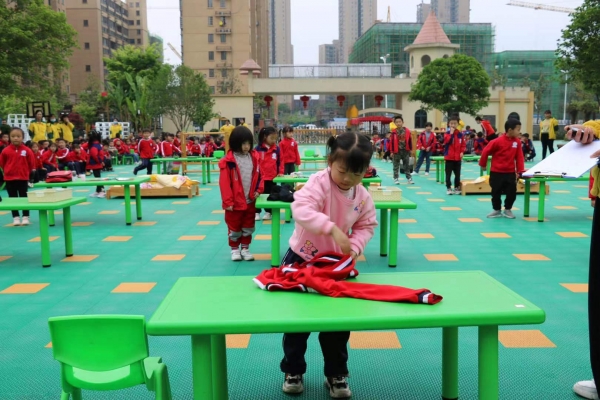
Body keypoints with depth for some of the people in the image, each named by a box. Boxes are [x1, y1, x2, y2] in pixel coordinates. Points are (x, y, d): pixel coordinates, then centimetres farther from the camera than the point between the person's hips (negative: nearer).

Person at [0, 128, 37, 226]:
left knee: (24, 197, 5)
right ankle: (16, 217, 16)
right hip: (9, 178, 1)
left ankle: (26, 217, 12)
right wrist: (8, 171, 8)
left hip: (23, 178, -1)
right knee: (13, 198, 8)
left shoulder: (27, 150, -6)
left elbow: (32, 163, 2)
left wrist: (31, 175, 5)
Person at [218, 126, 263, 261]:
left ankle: (245, 248, 28)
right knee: (234, 228, 10)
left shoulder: (254, 157, 1)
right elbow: (225, 182, -13)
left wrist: (258, 190, -3)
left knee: (248, 227, 14)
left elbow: (259, 175, 12)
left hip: (250, 201, 4)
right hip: (235, 202, -4)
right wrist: (228, 201, -14)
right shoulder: (228, 160, -13)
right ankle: (235, 249, 25)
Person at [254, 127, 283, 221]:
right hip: (260, 177, -2)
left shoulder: (277, 149, -1)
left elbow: (280, 161, 7)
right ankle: (257, 212, 19)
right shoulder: (258, 149, -9)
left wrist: (280, 172, 0)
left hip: (272, 178, 2)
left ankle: (268, 212, 24)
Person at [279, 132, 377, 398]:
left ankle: (336, 375, 30)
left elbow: (366, 226, 2)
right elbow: (300, 209, -37)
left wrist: (355, 247, -19)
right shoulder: (319, 182, -22)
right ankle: (293, 371, 29)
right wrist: (332, 228, -47)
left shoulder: (363, 197, -7)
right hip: (302, 258, -3)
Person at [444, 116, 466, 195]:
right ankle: (448, 188, 10)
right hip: (449, 157, -2)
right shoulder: (447, 133, -3)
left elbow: (463, 144, 7)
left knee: (457, 174, 8)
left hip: (458, 158, 2)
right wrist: (451, 133, -22)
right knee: (448, 174, 2)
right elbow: (446, 141, -22)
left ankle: (457, 188, 19)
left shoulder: (460, 134, 4)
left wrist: (462, 152, -6)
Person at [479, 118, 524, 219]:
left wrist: (520, 170, -4)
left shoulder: (517, 142, -2)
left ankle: (508, 210, 21)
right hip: (496, 172, -3)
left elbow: (519, 156, 1)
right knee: (496, 192, 6)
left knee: (512, 192, 1)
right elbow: (486, 151, -8)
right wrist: (483, 164, 1)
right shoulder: (498, 141, -15)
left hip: (510, 172, 3)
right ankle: (497, 210, 23)